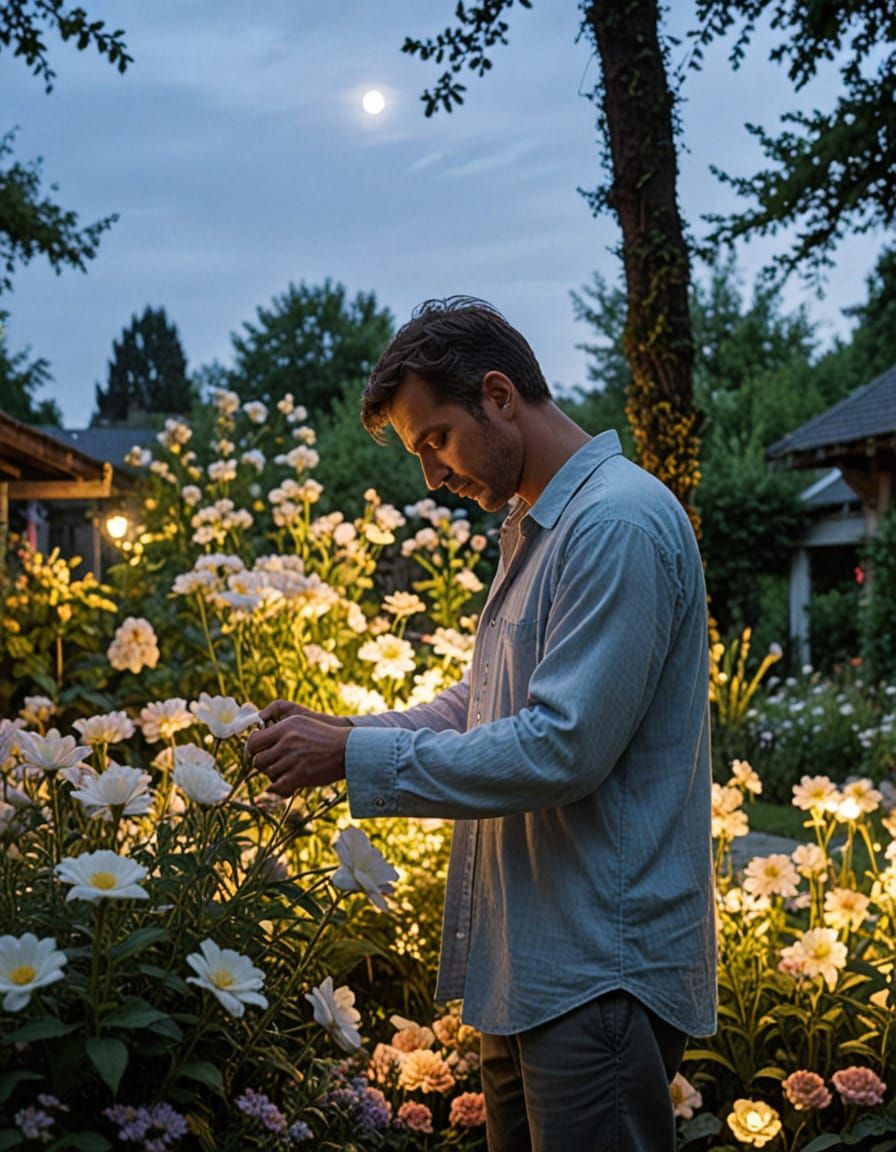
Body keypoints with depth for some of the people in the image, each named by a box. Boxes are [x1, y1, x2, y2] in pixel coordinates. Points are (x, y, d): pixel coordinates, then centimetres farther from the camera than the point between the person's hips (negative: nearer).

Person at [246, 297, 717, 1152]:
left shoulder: (618, 523, -18)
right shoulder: (534, 528, 14)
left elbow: (565, 746, -24)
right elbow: (481, 707, 20)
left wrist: (355, 758, -18)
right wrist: (343, 734, 4)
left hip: (599, 974, -10)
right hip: (530, 964, 10)